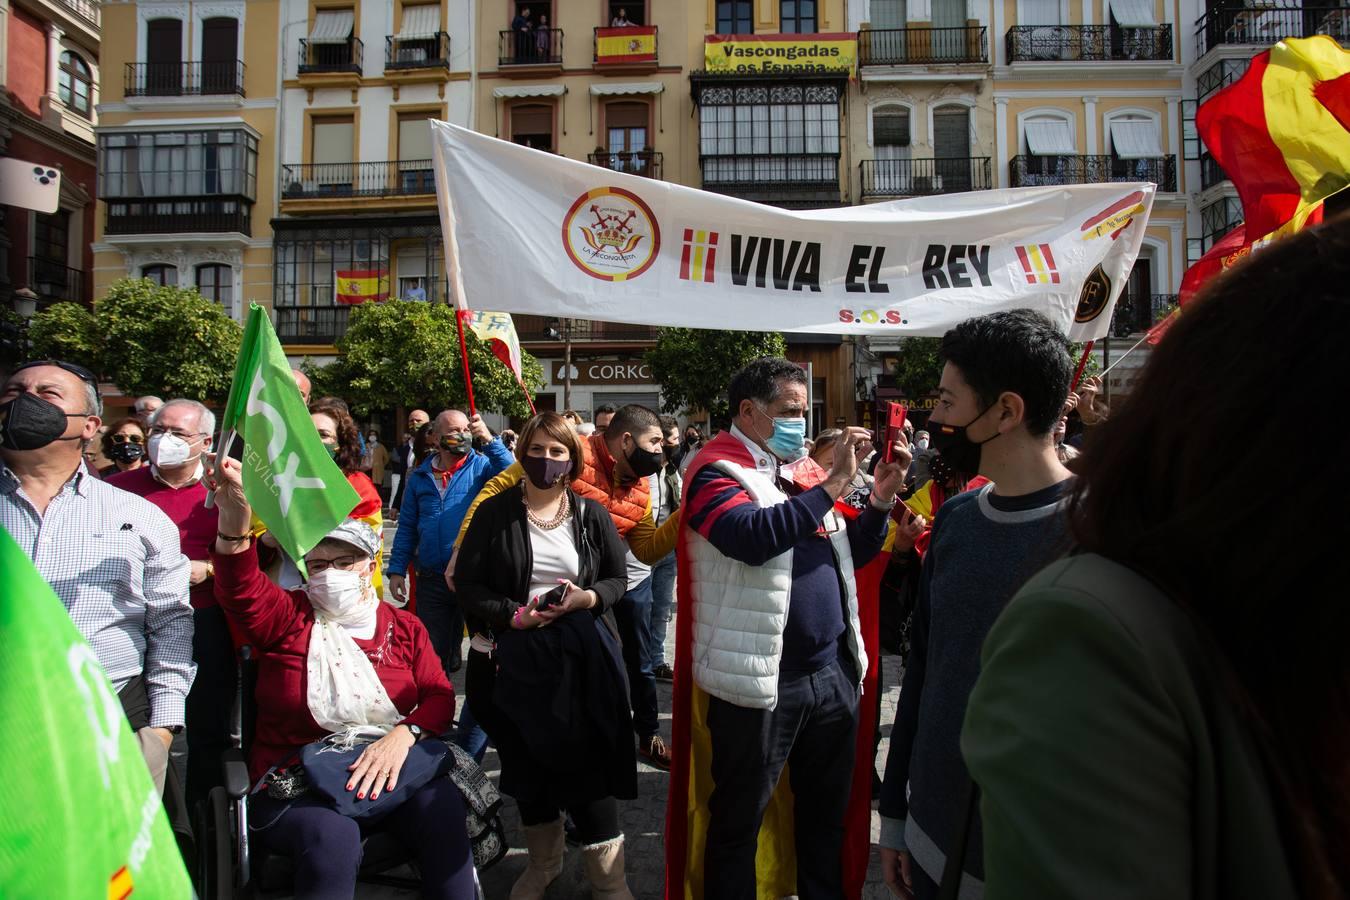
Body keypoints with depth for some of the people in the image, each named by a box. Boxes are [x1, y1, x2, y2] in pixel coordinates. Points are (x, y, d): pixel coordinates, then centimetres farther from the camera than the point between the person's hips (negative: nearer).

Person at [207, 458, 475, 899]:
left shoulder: (403, 626, 12)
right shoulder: (286, 617, 7)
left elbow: (440, 697, 4)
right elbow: (241, 588, -15)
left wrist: (404, 734, -18)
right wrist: (234, 520, -35)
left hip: (390, 766, 2)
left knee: (442, 807, -28)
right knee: (332, 836, -33)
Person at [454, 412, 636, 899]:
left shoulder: (591, 514, 3)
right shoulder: (494, 511, -1)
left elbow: (618, 578, 8)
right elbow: (467, 583, -3)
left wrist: (589, 598, -13)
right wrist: (514, 615, -17)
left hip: (580, 658, 0)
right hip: (514, 658, 1)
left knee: (589, 766, -4)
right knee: (528, 765, 14)